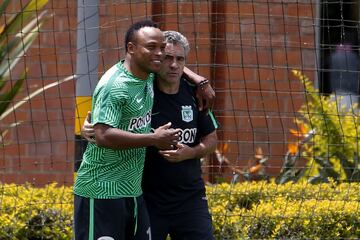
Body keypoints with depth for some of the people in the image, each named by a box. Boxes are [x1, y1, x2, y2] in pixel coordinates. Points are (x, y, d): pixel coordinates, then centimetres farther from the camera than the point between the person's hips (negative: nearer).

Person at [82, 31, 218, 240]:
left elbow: (211, 139, 13)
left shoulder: (194, 94, 1)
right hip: (149, 200, -2)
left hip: (190, 198, 3)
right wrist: (88, 128, -19)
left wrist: (190, 152, -7)